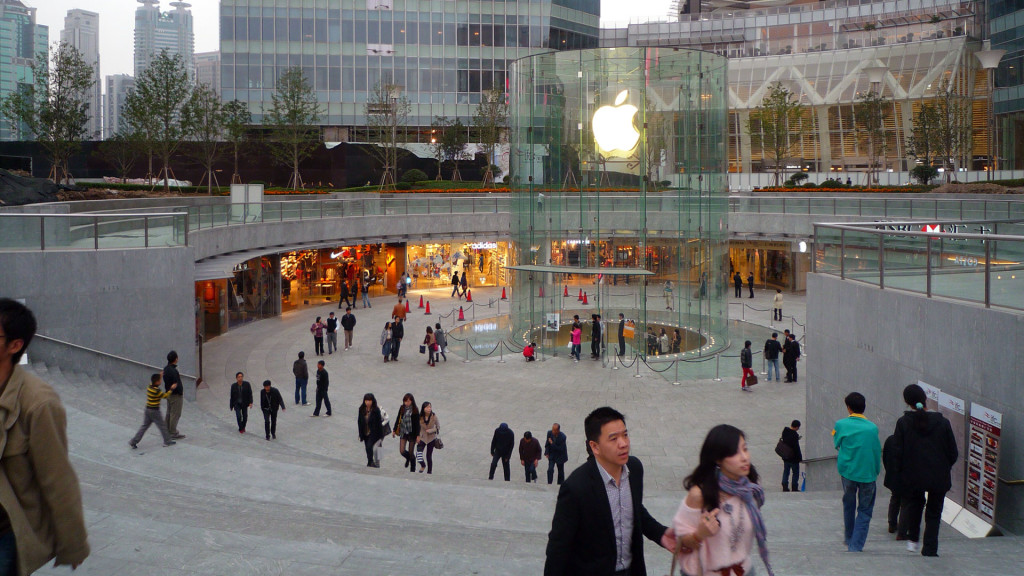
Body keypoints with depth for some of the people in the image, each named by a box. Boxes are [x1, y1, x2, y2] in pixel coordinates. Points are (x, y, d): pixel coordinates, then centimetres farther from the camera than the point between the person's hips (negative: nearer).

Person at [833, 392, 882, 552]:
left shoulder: (841, 425, -7)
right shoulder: (872, 428, -7)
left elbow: (836, 444, 5)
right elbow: (877, 452, 1)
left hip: (847, 472, 1)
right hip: (868, 474, -1)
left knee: (848, 505, 23)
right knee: (865, 511, 7)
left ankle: (849, 540, 34)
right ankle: (856, 545, -2)